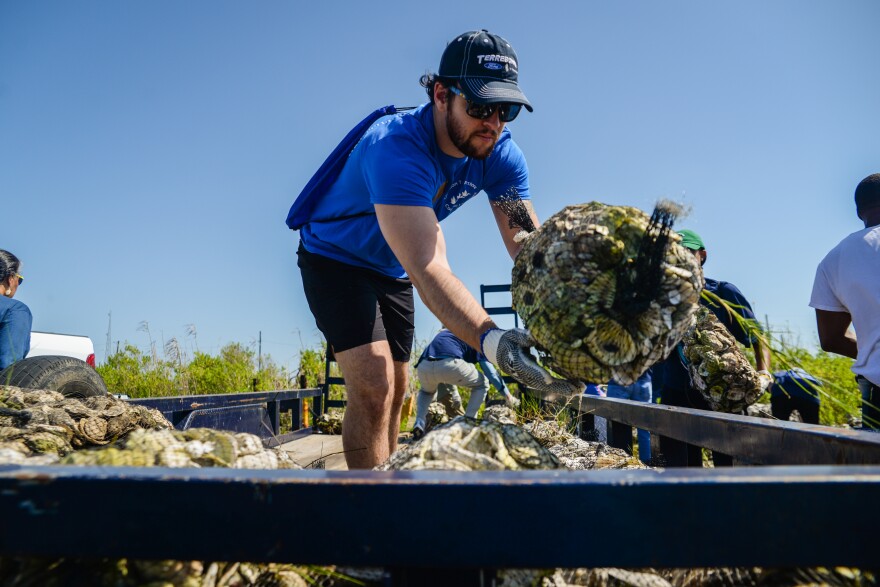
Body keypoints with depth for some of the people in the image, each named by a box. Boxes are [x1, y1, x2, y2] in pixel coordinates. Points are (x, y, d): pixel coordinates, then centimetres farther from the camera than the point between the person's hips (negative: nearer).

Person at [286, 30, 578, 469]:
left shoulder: (499, 154, -17)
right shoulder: (396, 148, -37)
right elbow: (427, 268, -48)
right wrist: (488, 339, -62)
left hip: (392, 270, 7)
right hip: (334, 259, -6)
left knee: (395, 393, 12)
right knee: (374, 389, -21)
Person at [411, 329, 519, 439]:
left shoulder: (443, 333, 43)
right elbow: (490, 371, 18)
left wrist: (454, 397, 56)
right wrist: (507, 395, 26)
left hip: (423, 367, 5)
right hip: (449, 365, -5)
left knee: (427, 392, 40)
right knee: (482, 384, 23)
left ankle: (419, 424, 16)